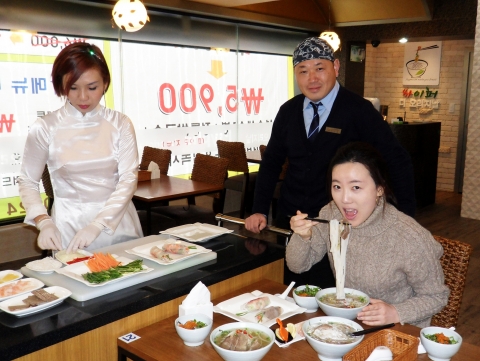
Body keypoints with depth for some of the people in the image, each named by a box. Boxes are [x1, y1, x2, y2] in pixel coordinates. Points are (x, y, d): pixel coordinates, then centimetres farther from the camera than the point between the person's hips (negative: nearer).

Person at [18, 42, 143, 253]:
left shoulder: (120, 123, -2)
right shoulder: (45, 128, -4)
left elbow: (129, 178, -9)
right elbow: (28, 181, 3)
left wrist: (97, 225, -21)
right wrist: (43, 221, -14)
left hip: (118, 227, 1)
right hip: (69, 229, -1)